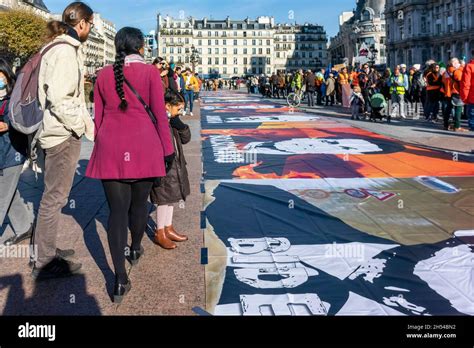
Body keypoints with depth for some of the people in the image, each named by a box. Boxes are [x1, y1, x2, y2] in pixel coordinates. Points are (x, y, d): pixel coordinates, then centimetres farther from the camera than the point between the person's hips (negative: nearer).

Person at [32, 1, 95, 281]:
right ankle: (46, 263, 8)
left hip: (59, 133, 10)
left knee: (54, 195, 18)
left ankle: (46, 251, 31)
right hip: (63, 135, -10)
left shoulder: (61, 48, 15)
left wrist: (85, 122, 14)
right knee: (55, 197, -2)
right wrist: (83, 125, -15)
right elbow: (59, 99, -24)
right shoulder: (66, 51, -16)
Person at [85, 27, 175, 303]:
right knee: (139, 203, 17)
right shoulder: (150, 72, -1)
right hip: (144, 148, -2)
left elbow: (98, 117, 12)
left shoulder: (104, 75, 8)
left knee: (117, 210, 1)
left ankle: (121, 280, -2)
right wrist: (168, 150, 3)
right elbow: (160, 114, -3)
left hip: (110, 149, 2)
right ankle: (135, 249, 40)